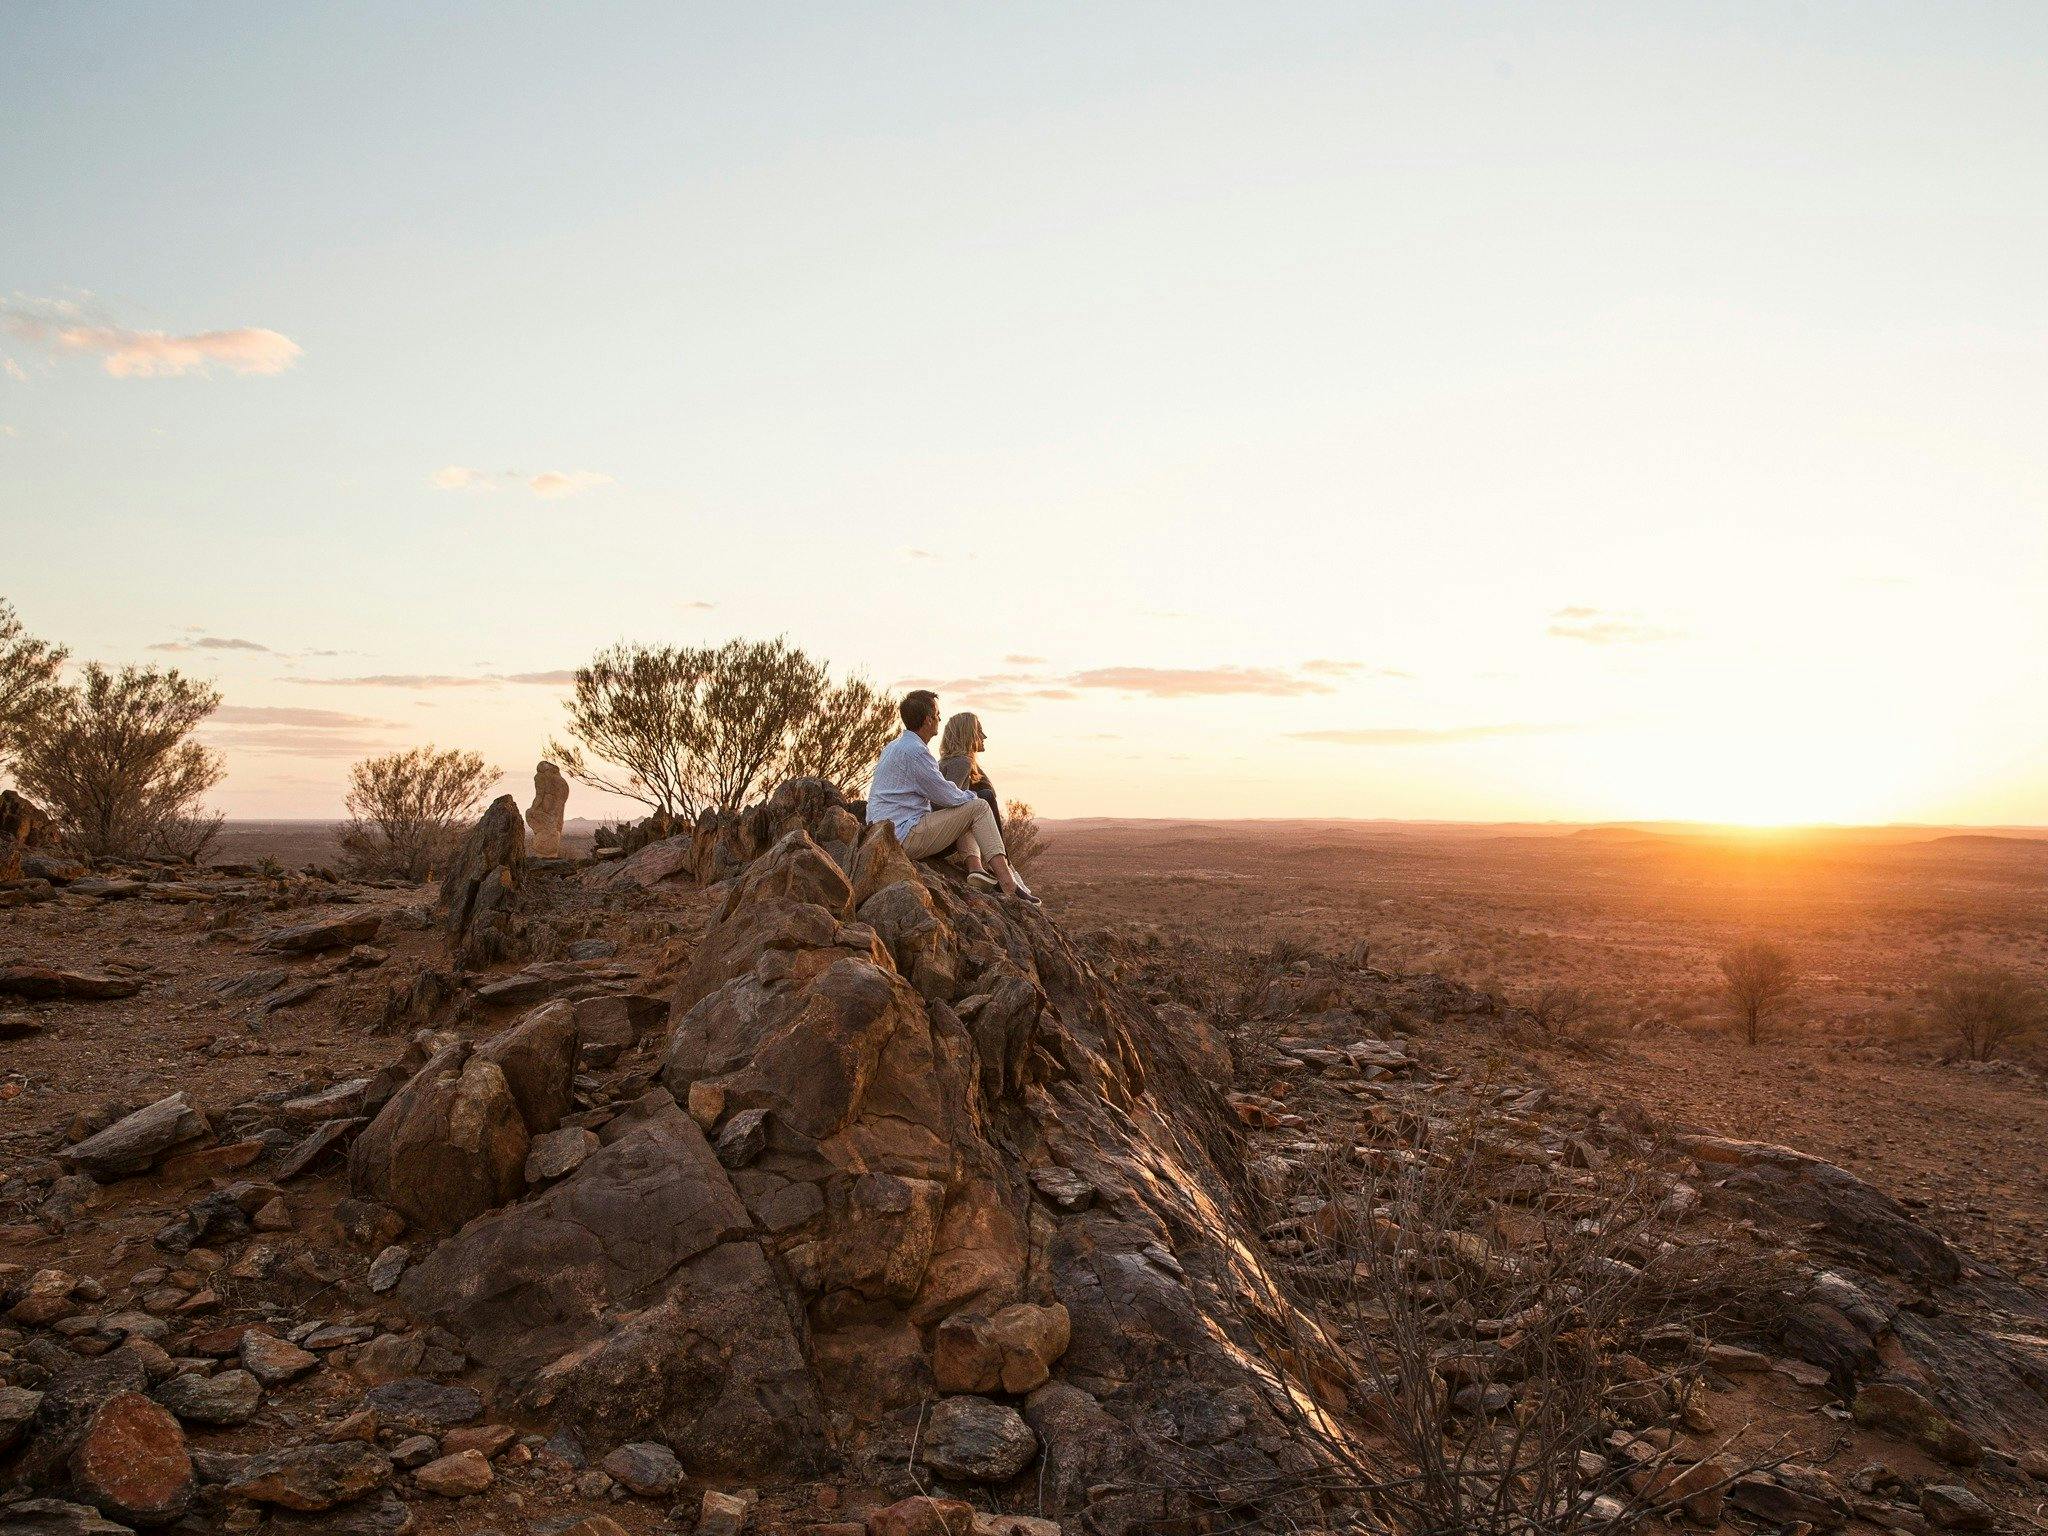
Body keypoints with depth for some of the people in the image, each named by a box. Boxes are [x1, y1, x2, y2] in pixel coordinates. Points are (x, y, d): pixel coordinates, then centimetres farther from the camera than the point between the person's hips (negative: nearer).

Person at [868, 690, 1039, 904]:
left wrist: (963, 796, 15)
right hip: (907, 836, -10)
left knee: (960, 814, 23)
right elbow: (947, 796, -12)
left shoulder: (893, 747, 19)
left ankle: (975, 866, -1)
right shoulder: (914, 751, -15)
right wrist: (971, 796, 9)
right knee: (978, 807, -4)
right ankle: (1006, 881, -13)